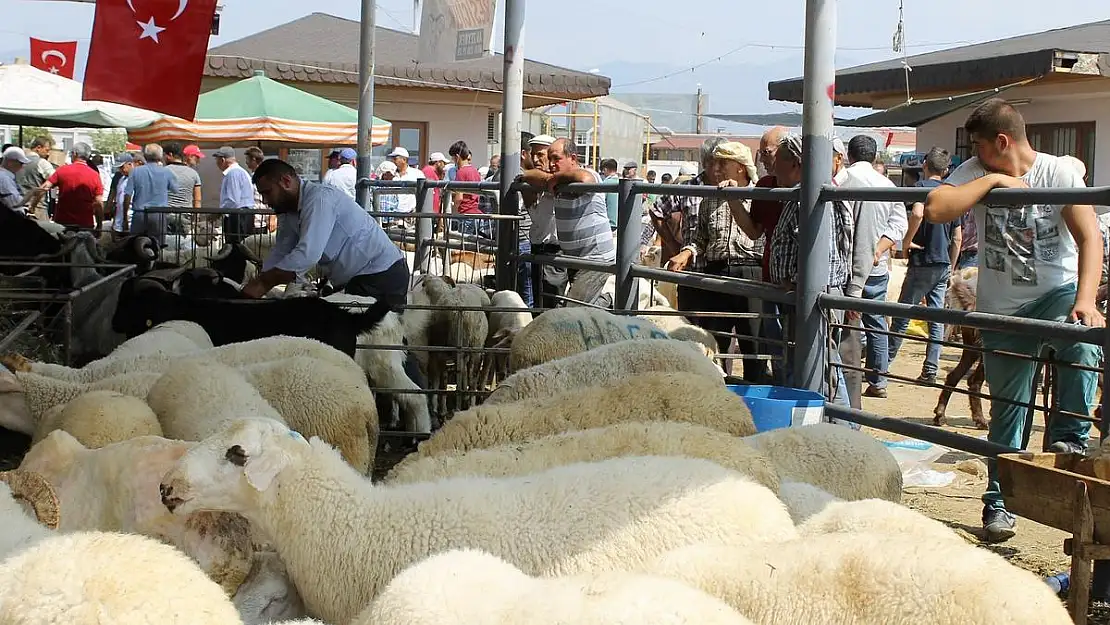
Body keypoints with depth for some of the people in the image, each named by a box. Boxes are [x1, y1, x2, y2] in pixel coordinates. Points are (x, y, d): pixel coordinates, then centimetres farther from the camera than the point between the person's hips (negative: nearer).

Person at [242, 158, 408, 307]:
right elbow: (279, 254, 8)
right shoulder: (288, 211, 7)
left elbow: (307, 255, -31)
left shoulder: (320, 198, -22)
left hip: (382, 277, -9)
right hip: (357, 277, 9)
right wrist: (256, 282, -6)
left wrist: (264, 283, -27)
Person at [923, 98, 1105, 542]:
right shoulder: (976, 173, -5)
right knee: (1006, 412, 8)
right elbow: (935, 210, -22)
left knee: (1084, 340, -37)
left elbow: (1089, 238, -21)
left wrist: (1085, 301, -34)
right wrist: (992, 180, -22)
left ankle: (1069, 436, -21)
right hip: (1003, 308, 2)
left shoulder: (1059, 173, -12)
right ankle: (998, 502, 24)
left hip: (1058, 292, -2)